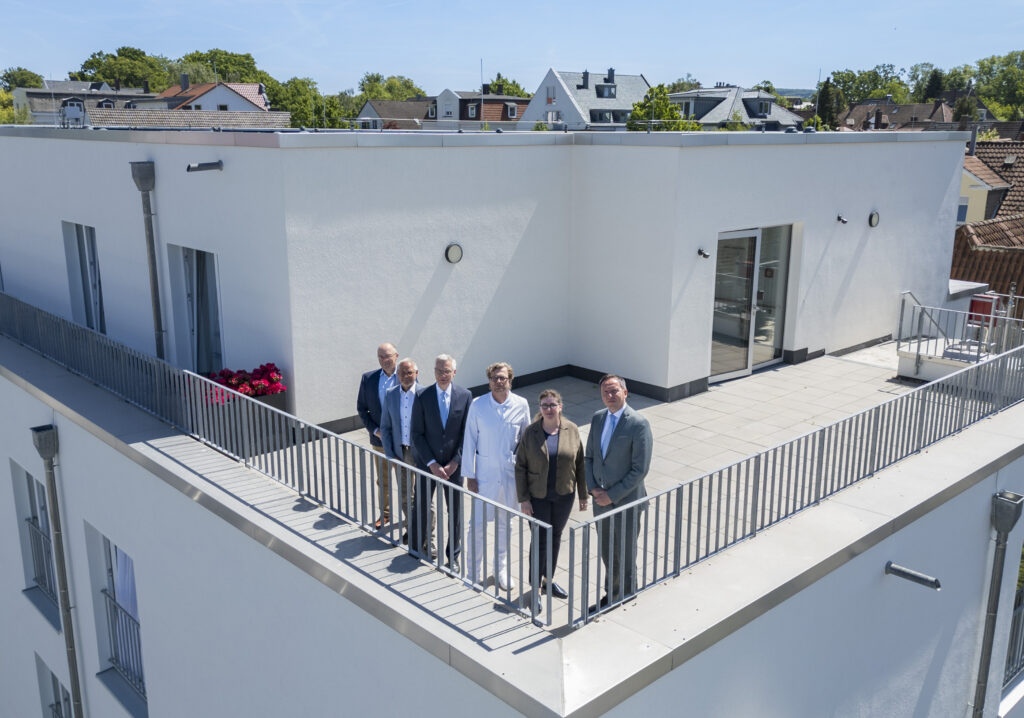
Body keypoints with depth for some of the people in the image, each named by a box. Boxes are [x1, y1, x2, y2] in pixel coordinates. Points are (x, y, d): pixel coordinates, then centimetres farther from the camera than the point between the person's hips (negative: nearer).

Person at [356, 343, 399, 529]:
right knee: (383, 481, 17)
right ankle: (385, 513, 34)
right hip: (379, 439, 3)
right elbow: (362, 408, 4)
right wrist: (375, 430, -7)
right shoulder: (368, 378, -1)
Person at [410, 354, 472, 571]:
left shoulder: (465, 396, -5)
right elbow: (416, 434, -7)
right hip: (427, 463, -1)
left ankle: (453, 556, 26)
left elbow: (467, 432, -3)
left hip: (454, 465, 1)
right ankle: (416, 550, 30)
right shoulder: (422, 397, -8)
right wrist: (432, 463, -13)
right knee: (421, 507, 10)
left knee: (455, 510, 10)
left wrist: (455, 462, -10)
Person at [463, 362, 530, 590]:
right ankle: (475, 571, 19)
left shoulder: (521, 405, -5)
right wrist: (469, 475, -4)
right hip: (484, 473, -2)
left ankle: (501, 569, 31)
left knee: (505, 523, 15)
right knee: (478, 524, 1)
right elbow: (469, 441, -4)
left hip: (511, 473, 2)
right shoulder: (477, 405, -9)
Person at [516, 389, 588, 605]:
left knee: (555, 536, 16)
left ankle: (549, 579, 34)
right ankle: (536, 588, 14)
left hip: (564, 495, 2)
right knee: (540, 540, 1)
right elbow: (520, 467, -7)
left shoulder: (572, 430, -5)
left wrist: (583, 495, 3)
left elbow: (579, 464, 1)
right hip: (538, 496, -2)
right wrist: (523, 499, -10)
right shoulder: (531, 432, -10)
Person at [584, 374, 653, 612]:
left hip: (626, 502, -6)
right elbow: (589, 457, 11)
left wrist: (612, 495, -17)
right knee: (607, 554, 20)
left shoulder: (639, 425, -17)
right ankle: (610, 595, 38)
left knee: (625, 557, 9)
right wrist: (592, 487, -4)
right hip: (601, 501, 6)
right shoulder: (597, 418, 3)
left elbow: (640, 469, -18)